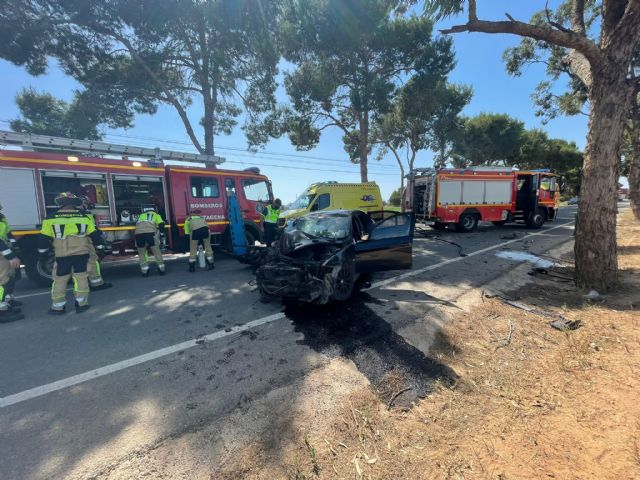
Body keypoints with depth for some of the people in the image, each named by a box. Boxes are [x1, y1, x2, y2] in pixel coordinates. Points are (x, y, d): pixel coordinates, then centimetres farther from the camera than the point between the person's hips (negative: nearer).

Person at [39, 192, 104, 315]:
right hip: (81, 253, 0)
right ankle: (81, 304, 12)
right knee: (81, 278, 9)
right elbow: (94, 235, 5)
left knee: (60, 280, 12)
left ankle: (58, 307, 18)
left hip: (62, 255, 0)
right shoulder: (84, 217, 0)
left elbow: (44, 239, 3)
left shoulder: (51, 219, -2)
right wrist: (100, 247, 18)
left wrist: (43, 252, 19)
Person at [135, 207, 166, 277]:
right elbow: (161, 224, 11)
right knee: (156, 251, 8)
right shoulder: (156, 215, 28)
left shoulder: (141, 215, 39)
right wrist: (162, 234, 17)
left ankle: (145, 271, 16)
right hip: (150, 232, -3)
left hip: (138, 233, 3)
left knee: (142, 253, 15)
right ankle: (161, 269, 13)